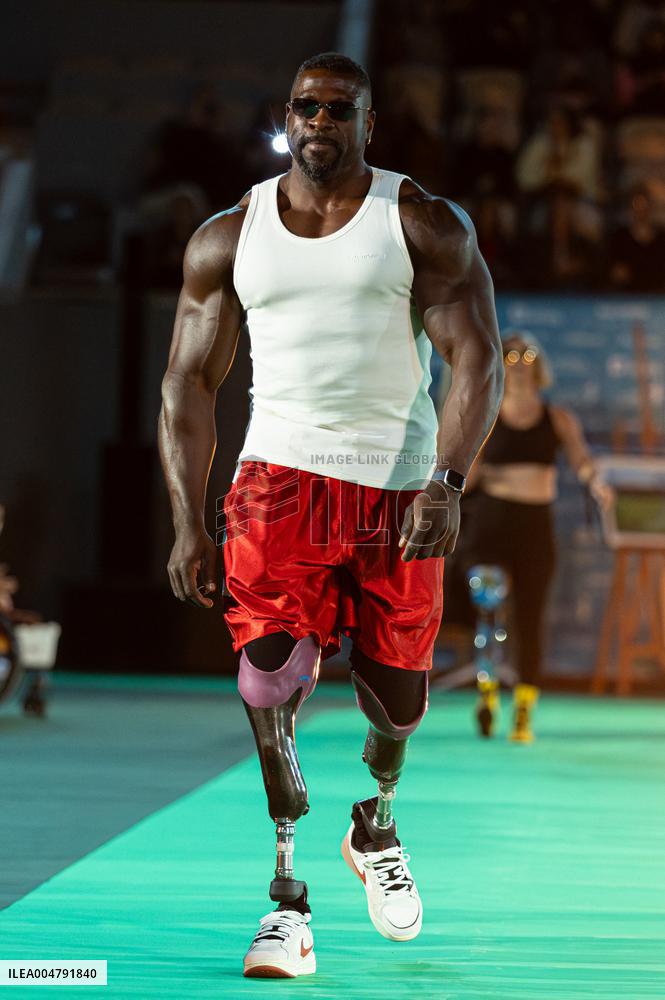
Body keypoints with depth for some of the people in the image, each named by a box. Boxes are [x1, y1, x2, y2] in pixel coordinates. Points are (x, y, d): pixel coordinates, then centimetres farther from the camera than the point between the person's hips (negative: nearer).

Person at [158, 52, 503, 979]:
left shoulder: (428, 226, 0)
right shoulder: (229, 238, 7)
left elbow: (478, 357, -6)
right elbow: (189, 382, 9)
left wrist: (448, 482, -21)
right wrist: (188, 522, 0)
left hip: (399, 487, 0)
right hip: (281, 478, 0)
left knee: (397, 700, 8)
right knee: (268, 688, -17)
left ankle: (374, 826, 42)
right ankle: (284, 903, -9)